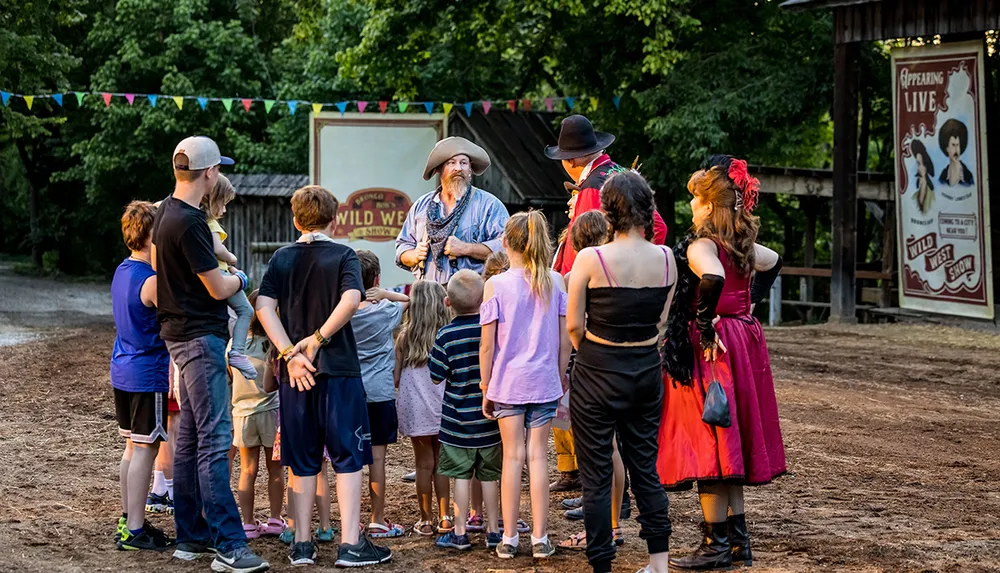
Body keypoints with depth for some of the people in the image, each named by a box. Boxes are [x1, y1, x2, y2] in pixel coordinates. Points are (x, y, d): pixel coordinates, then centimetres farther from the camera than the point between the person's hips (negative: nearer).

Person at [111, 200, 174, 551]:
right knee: (145, 450, -4)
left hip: (123, 372, 9)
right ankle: (135, 531, -1)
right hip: (149, 374, -9)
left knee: (134, 448, 16)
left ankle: (129, 520, 23)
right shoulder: (153, 281, -19)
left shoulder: (122, 271, 8)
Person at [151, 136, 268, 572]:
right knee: (214, 439, -12)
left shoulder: (166, 212, 10)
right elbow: (218, 288, -16)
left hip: (182, 335, 10)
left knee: (190, 438, 13)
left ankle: (191, 536, 19)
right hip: (200, 338, -10)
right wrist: (239, 279, 5)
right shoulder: (189, 223, -20)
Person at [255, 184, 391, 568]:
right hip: (339, 370, -3)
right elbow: (351, 299, -20)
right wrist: (318, 338, -13)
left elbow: (263, 306, -4)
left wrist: (290, 352, -8)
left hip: (295, 373, 4)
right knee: (348, 457, 2)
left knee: (302, 461, 10)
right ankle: (350, 544, 0)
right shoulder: (342, 255, -2)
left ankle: (302, 544, 12)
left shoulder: (282, 258, 7)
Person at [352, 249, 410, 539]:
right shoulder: (386, 311, -6)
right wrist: (384, 294, -5)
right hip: (379, 393, -3)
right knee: (376, 457, 0)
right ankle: (378, 521, 4)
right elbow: (410, 300, 7)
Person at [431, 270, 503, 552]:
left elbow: (436, 377, -6)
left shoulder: (446, 336, -13)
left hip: (458, 420, -2)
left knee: (462, 475, 6)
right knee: (490, 475, 12)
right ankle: (493, 530, 18)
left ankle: (461, 533, 9)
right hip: (490, 420, 2)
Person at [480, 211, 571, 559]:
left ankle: (509, 538, 9)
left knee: (512, 456, 5)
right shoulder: (556, 282, -1)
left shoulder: (496, 285, -7)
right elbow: (565, 340, 1)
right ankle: (540, 538, 7)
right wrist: (560, 378, 13)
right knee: (538, 456, 5)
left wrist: (486, 388, 3)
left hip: (507, 381, -1)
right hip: (544, 381, 1)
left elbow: (487, 345, -6)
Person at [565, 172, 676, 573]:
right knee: (645, 467, 16)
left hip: (597, 373, -4)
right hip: (647, 370, 4)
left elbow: (574, 324, -8)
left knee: (596, 475, 5)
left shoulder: (591, 259, -15)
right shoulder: (665, 258, -4)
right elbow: (661, 321, 5)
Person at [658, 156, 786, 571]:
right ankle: (737, 538, 18)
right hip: (743, 342, 8)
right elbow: (773, 262, 30)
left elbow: (713, 278, -37)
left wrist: (706, 327, -25)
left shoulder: (701, 245, -15)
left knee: (707, 443, -3)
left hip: (711, 349, -8)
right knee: (728, 443, 14)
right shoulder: (742, 244, 10)